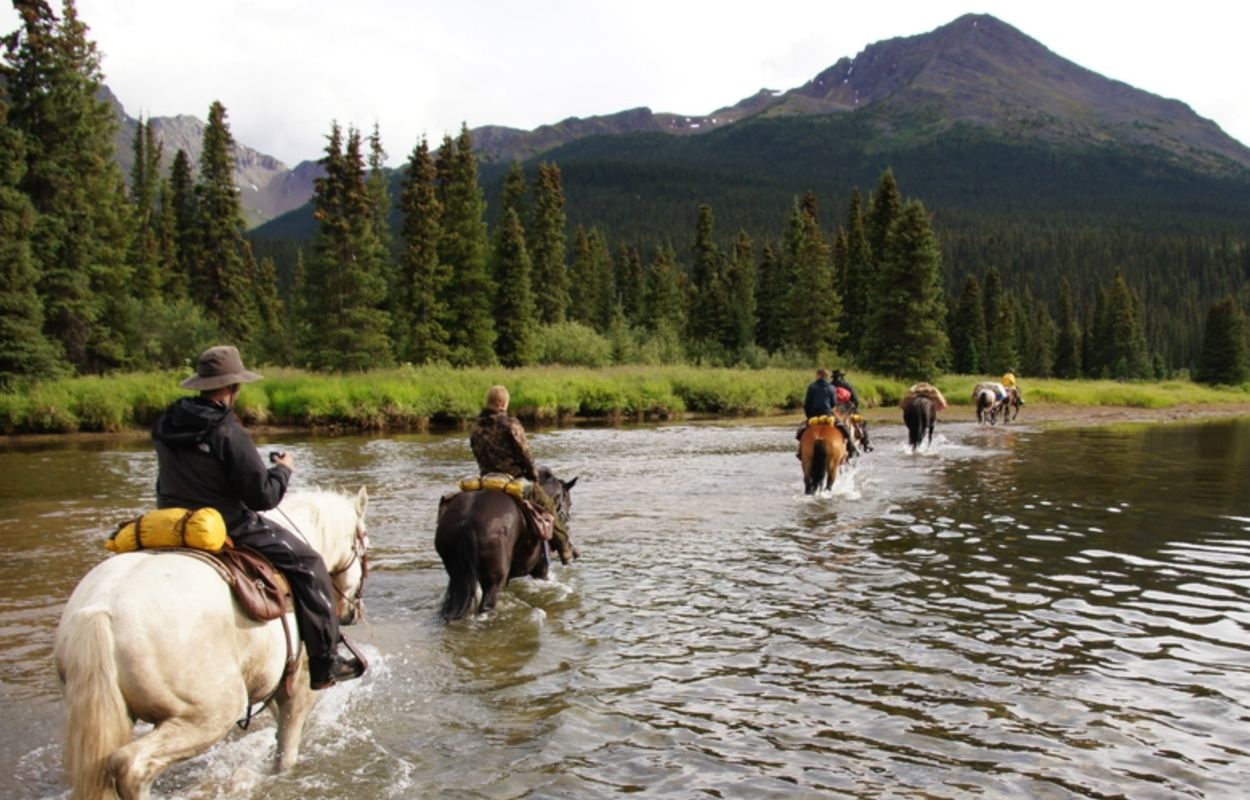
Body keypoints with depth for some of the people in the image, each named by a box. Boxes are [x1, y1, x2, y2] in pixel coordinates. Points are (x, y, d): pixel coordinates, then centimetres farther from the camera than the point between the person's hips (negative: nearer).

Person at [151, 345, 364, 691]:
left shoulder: (165, 425, 3)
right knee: (308, 563, 1)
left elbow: (166, 486, 15)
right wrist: (283, 469, -2)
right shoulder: (227, 432, -22)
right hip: (227, 530, -8)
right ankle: (325, 663, 4)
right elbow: (263, 496, -21)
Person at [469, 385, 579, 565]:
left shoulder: (475, 427, 5)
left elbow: (477, 454, 13)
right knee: (548, 506, 9)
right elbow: (525, 453, -12)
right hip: (515, 477, -5)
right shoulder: (510, 423, -14)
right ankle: (565, 549, 14)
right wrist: (533, 473, 3)